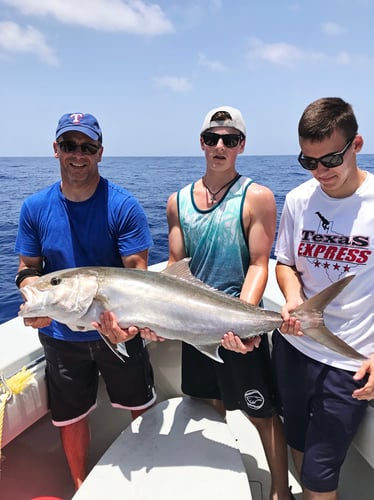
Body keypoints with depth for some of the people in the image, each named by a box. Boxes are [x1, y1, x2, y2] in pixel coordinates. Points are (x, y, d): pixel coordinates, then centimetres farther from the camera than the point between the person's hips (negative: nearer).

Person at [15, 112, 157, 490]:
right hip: (60, 335, 2)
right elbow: (28, 268, 1)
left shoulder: (123, 206, -14)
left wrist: (130, 320, -35)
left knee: (143, 409, 17)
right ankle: (80, 486, 47)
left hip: (117, 330, -2)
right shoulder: (35, 208, -5)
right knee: (70, 417, 19)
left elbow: (138, 271, -17)